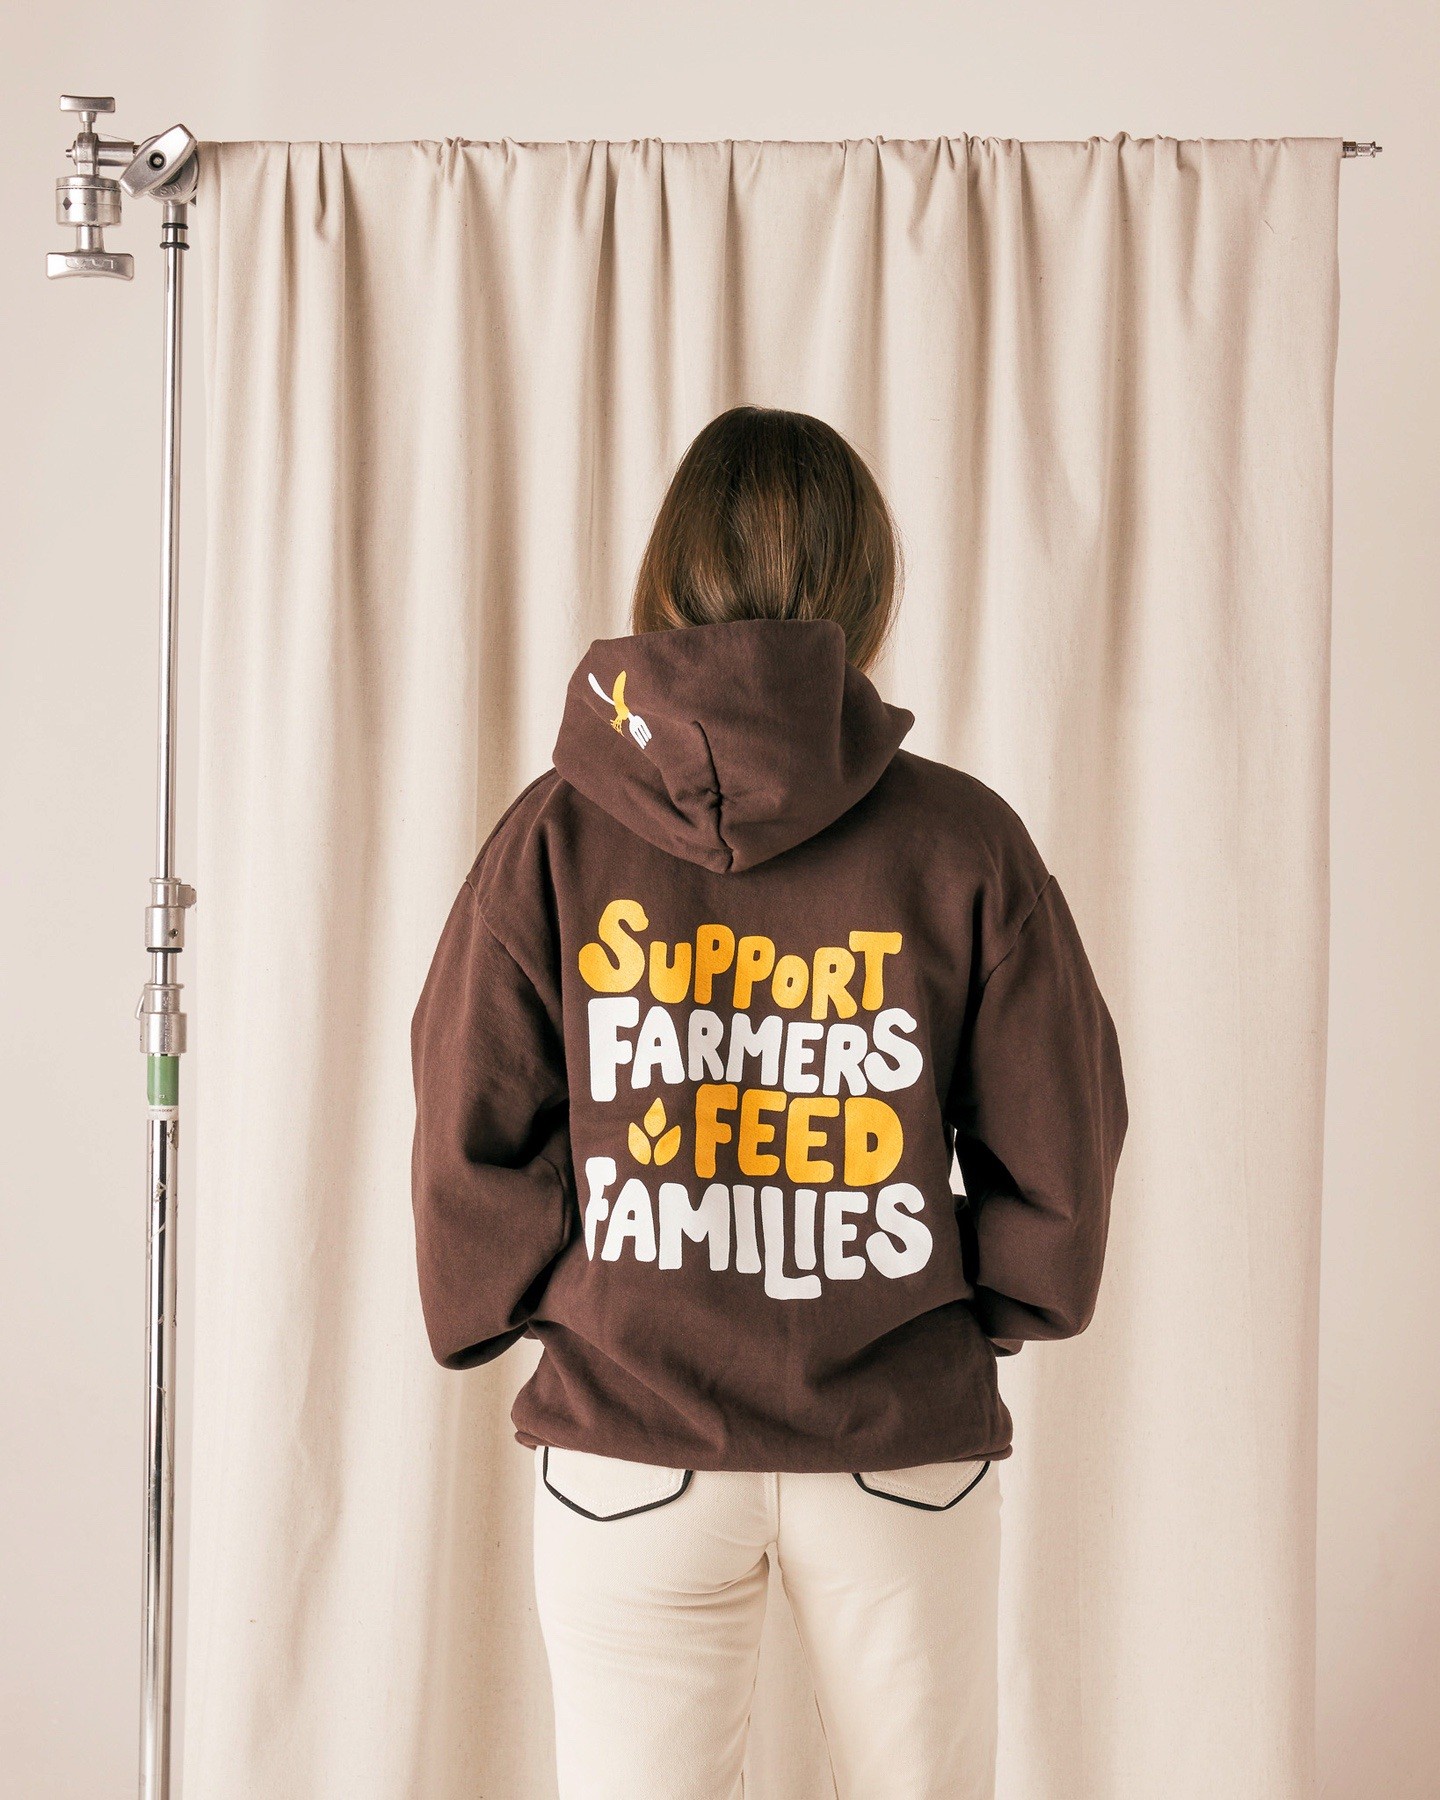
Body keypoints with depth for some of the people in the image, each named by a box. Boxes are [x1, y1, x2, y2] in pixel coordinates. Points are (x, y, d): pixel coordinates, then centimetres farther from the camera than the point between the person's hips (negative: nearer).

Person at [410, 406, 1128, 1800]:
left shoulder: (558, 833, -6)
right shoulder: (963, 841, -6)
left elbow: (472, 1129, -5)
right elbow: (1060, 1144, -1)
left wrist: (536, 1313, 10)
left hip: (630, 1439, 0)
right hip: (908, 1445, 1)